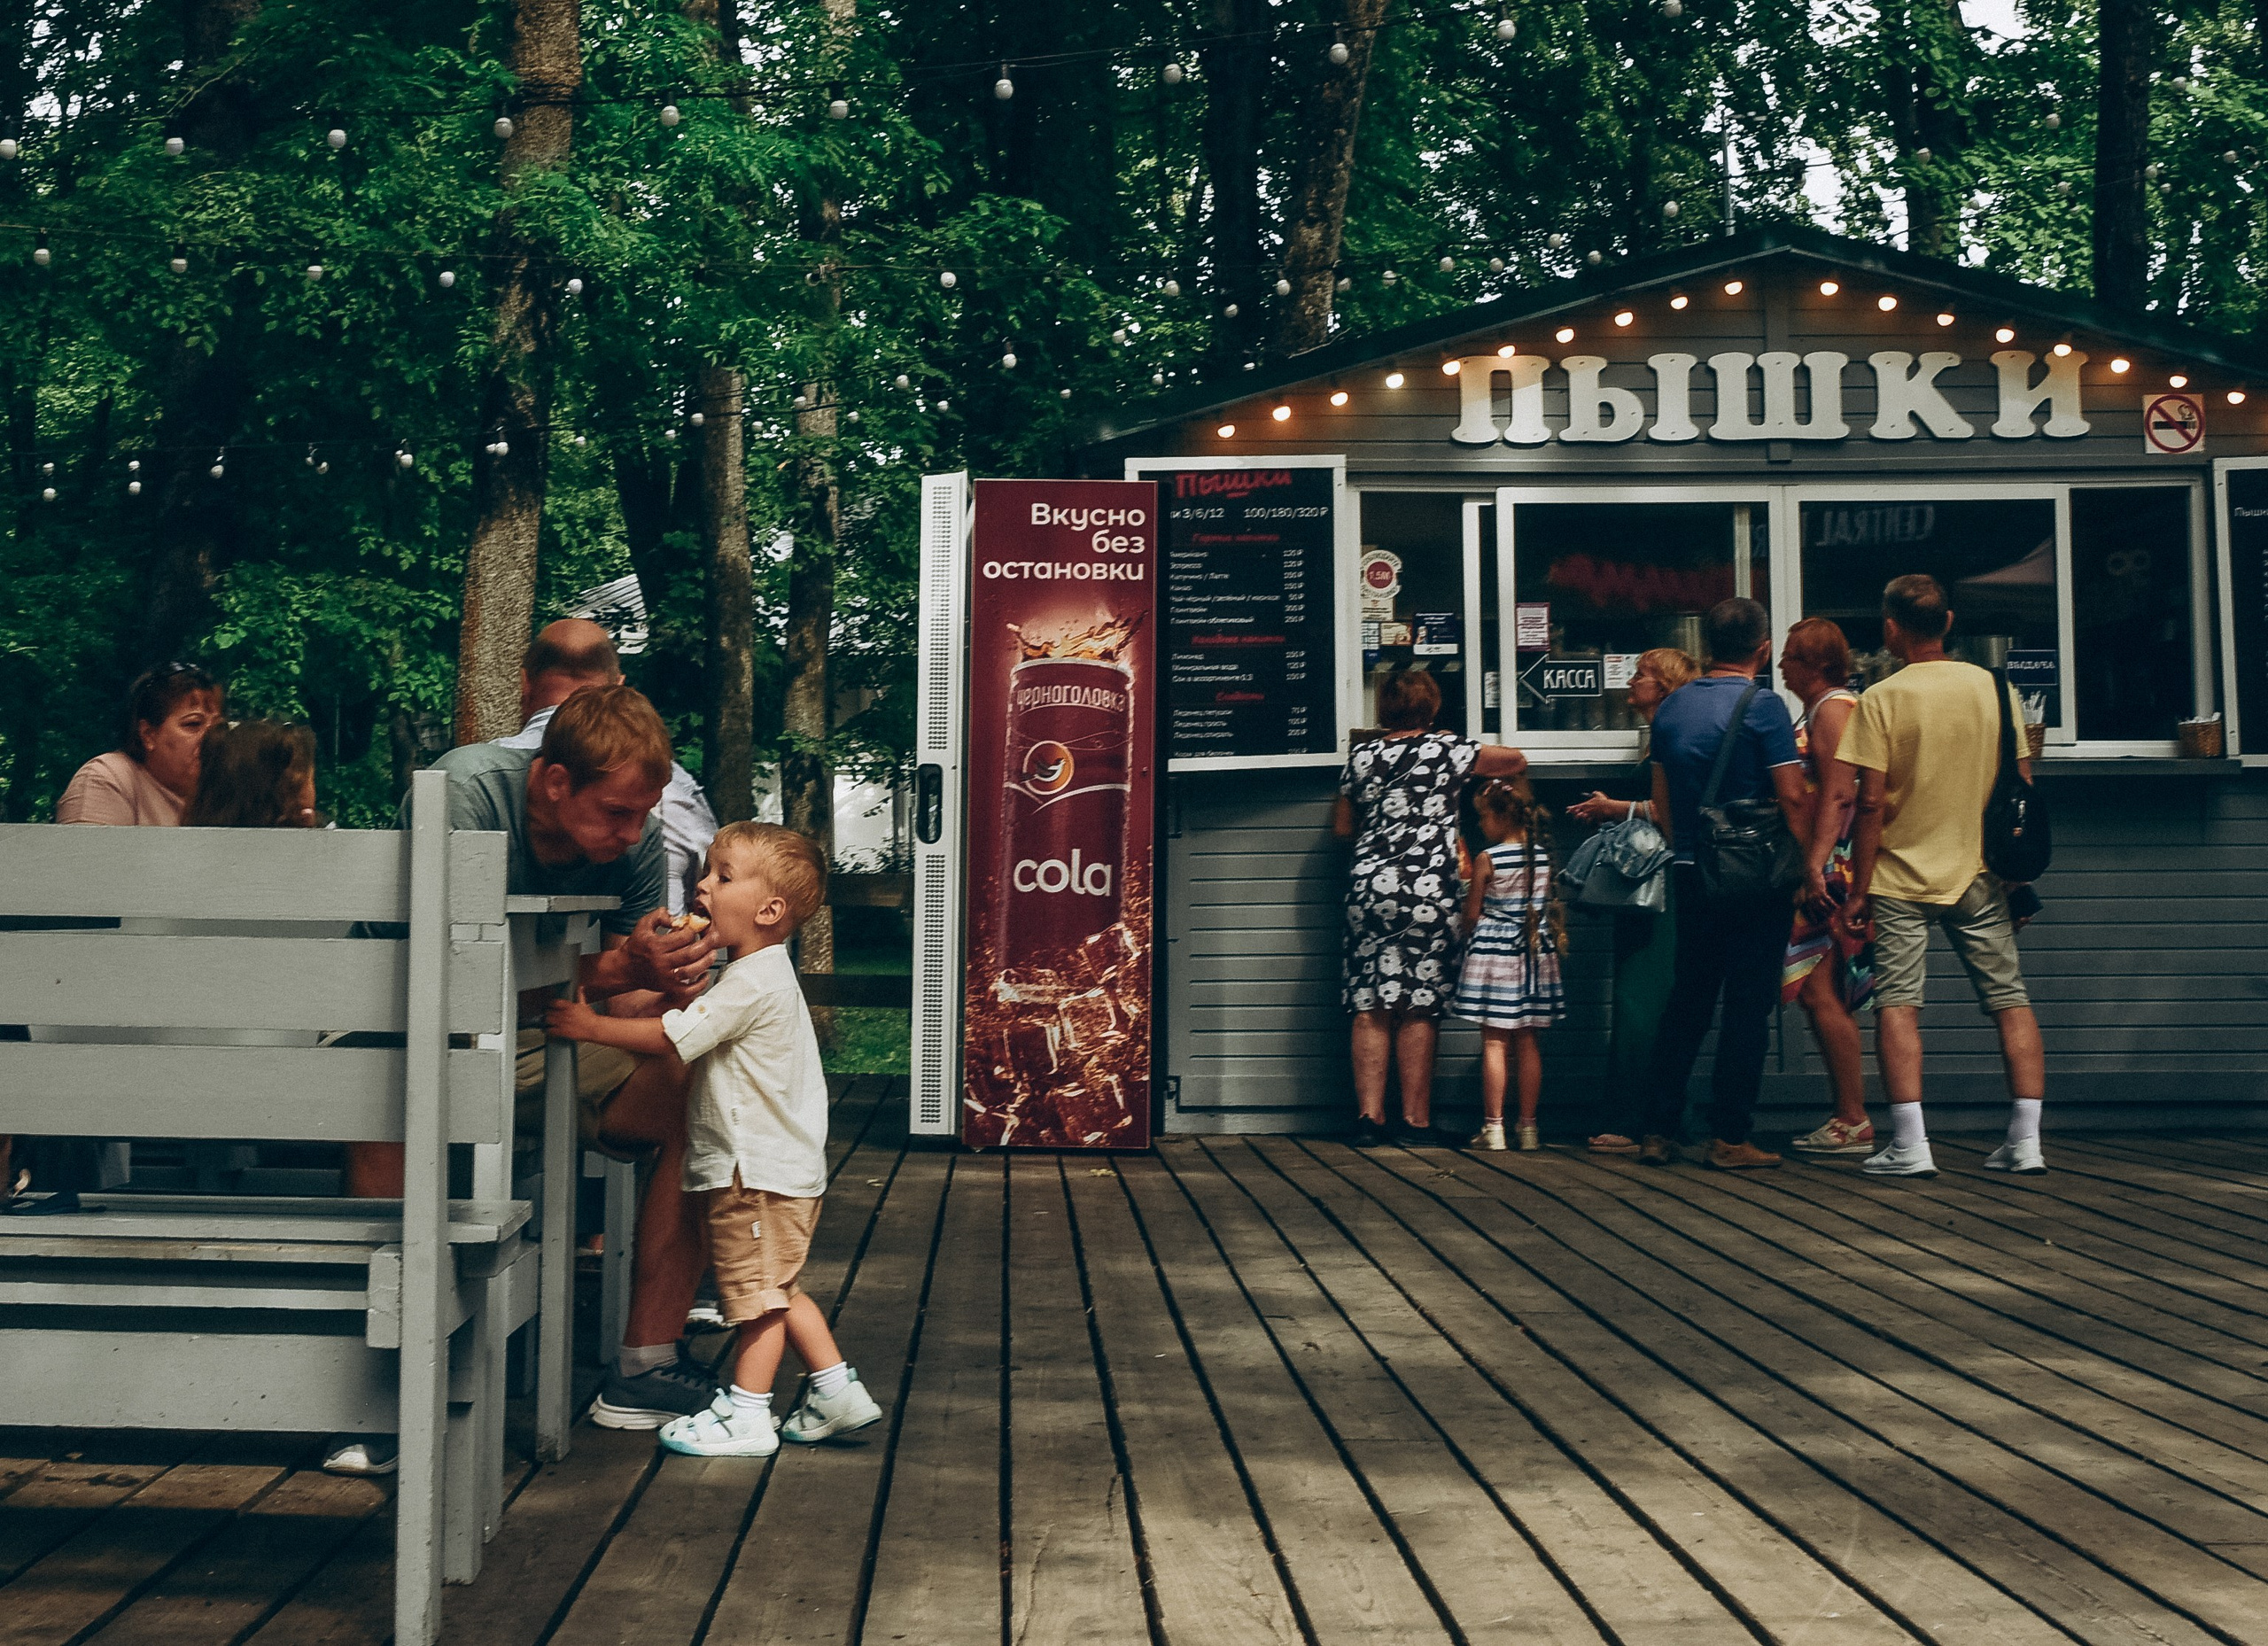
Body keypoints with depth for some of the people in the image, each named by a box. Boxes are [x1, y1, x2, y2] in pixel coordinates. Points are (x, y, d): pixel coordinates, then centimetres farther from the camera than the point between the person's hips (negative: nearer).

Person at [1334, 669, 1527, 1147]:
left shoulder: (1362, 756, 9)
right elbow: (1518, 761, 12)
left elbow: (1342, 827, 19)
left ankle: (1369, 1115, 2)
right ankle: (1415, 1120, 3)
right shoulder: (1446, 750, 0)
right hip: (1428, 891, -3)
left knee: (1371, 1008, 4)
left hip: (1369, 887, 4)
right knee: (1419, 1010, 0)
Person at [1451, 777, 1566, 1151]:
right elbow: (1551, 906, 12)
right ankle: (1528, 1126, 10)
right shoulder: (1545, 856, 3)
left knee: (1494, 1041, -2)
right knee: (1527, 1041, 8)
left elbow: (1472, 915, -5)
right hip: (1535, 952, 5)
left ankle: (1493, 1127, -3)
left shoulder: (1487, 860, -10)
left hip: (1494, 951, -4)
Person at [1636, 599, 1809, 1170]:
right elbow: (1793, 797, -14)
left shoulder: (1671, 709, 8)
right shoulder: (1763, 706, -11)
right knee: (1748, 1005, 0)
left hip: (1691, 875, 6)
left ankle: (1658, 1132, 12)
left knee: (1687, 1001, 13)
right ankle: (1729, 1138, 2)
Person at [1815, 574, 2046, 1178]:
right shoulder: (1996, 689, 2)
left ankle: (1910, 1146, -8)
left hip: (1902, 877, -3)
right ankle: (2025, 1142, 6)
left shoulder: (1882, 699, -9)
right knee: (2009, 998, 8)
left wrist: (1859, 890, -6)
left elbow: (1872, 802, -12)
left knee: (1897, 1002, -1)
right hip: (1979, 876, 3)